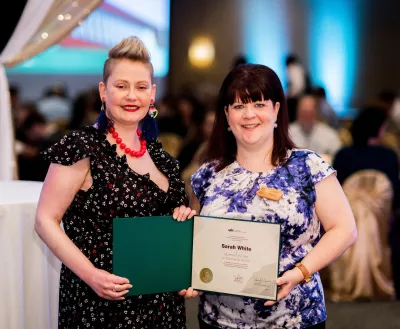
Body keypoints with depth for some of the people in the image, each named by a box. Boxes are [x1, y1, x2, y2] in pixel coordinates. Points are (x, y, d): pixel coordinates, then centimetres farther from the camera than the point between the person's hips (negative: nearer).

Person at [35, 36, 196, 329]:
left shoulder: (156, 152, 7)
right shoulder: (82, 148, -12)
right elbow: (46, 221, -13)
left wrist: (180, 217, -1)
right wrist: (90, 274, -22)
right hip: (101, 301, -6)